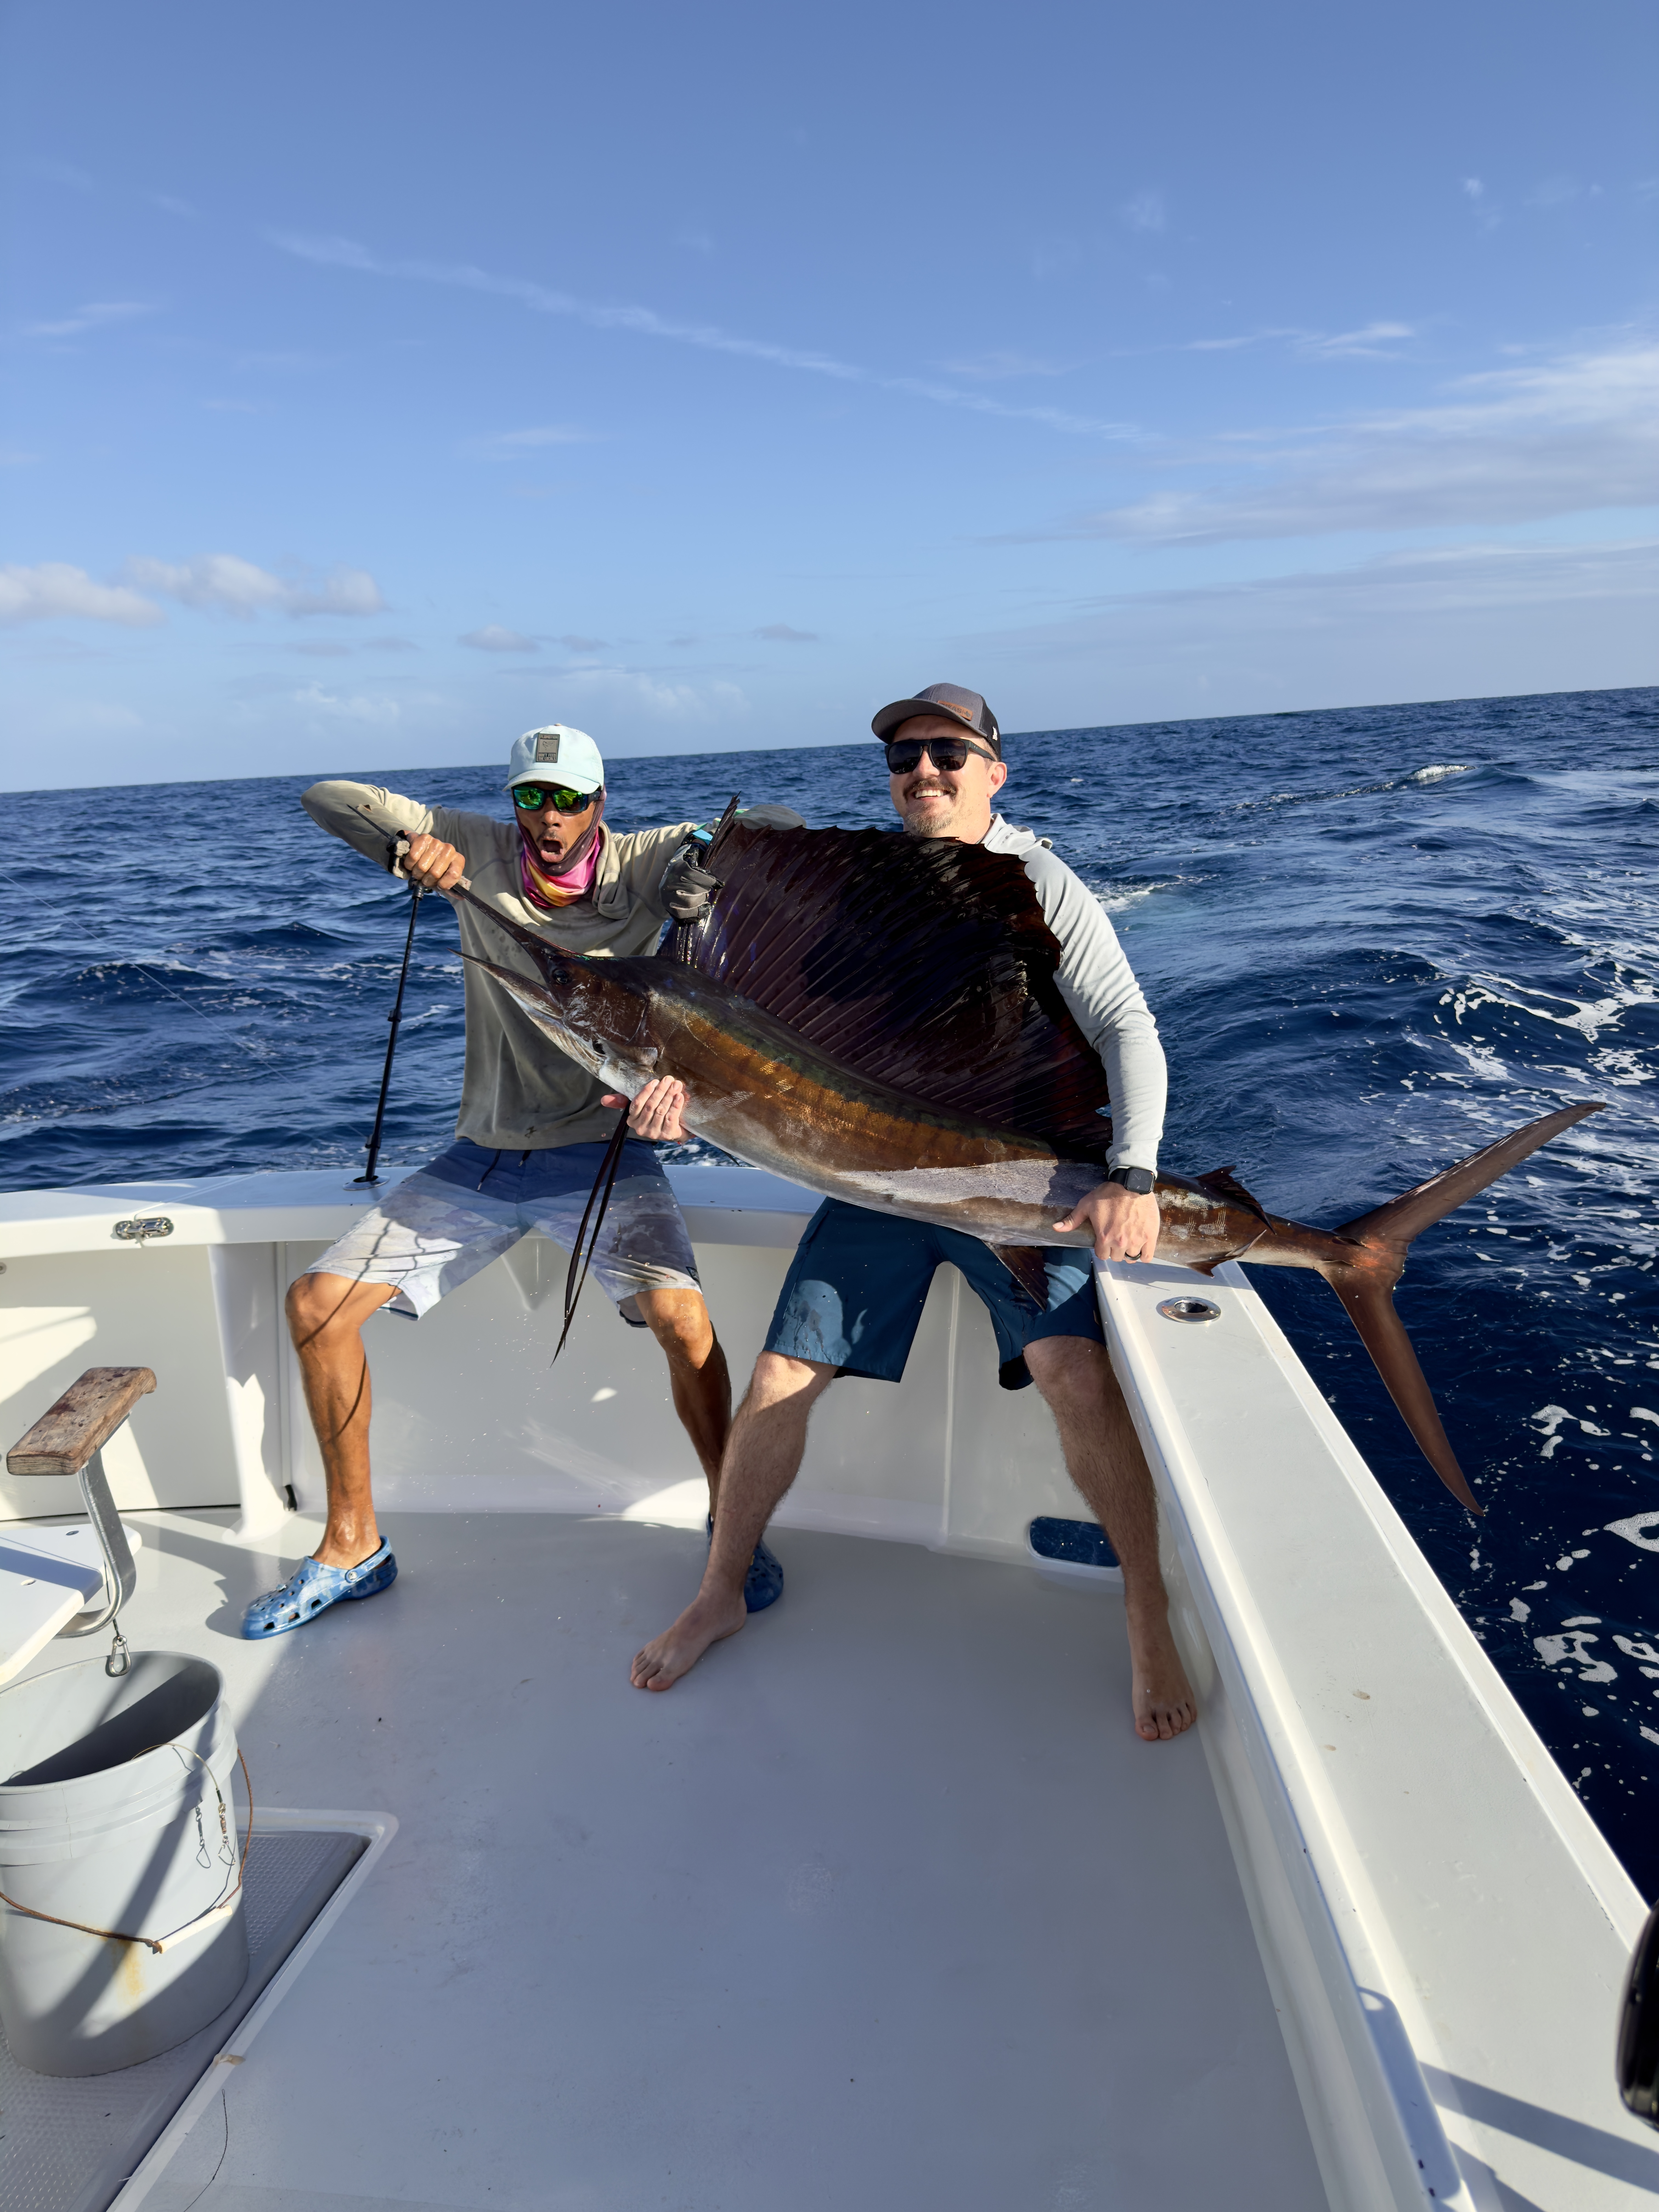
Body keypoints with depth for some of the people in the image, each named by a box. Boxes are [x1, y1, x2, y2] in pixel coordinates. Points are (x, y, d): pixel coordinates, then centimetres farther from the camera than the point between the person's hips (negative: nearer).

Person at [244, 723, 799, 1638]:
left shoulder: (642, 864, -7)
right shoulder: (481, 852, -3)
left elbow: (777, 827, -12)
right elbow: (325, 798, -3)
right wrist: (411, 842, -23)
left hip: (600, 1151, -3)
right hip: (482, 1153, 3)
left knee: (682, 1319, -26)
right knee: (316, 1303, -2)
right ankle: (352, 1547, 14)